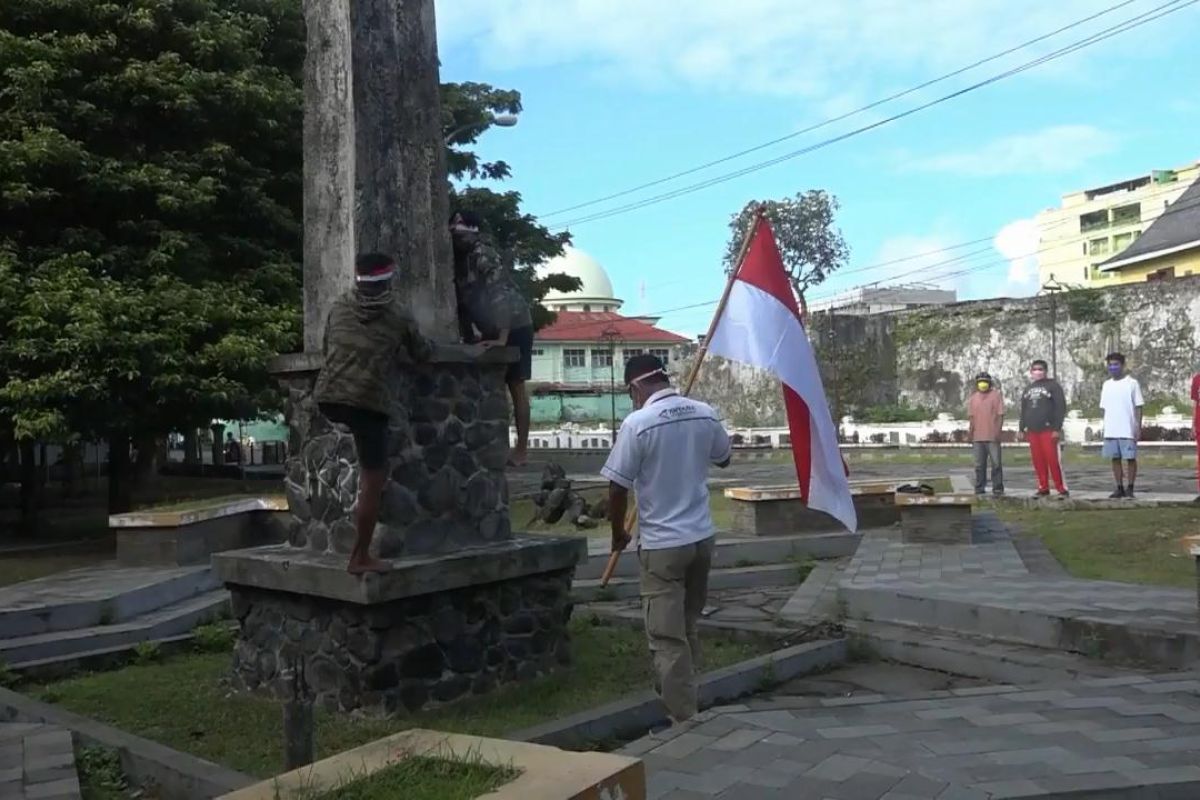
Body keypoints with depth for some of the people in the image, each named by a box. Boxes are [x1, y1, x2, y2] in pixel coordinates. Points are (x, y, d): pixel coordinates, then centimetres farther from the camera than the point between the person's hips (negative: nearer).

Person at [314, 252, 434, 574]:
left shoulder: (339, 306, 15)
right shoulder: (398, 315, 8)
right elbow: (422, 354, 20)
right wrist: (425, 343, 43)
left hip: (328, 398, 4)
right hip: (367, 401, -4)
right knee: (373, 481, 0)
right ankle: (360, 558, 2)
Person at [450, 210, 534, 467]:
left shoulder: (482, 253, -19)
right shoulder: (458, 260, 3)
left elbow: (500, 293, -27)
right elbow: (463, 302, 9)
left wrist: (502, 339, -31)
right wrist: (467, 338, 6)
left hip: (514, 326, -8)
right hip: (490, 330, 8)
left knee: (516, 387, -5)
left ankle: (521, 451, -1)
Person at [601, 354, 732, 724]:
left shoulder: (638, 423, -16)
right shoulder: (706, 414, 0)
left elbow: (618, 487, -12)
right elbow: (724, 457, 19)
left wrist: (618, 534, 4)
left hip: (662, 544, -6)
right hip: (702, 537, 6)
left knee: (668, 638, 1)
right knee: (688, 629, 21)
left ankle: (683, 718, 4)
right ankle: (684, 700, 33)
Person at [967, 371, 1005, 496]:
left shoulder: (996, 395, 1)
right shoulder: (973, 397, 13)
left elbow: (1000, 414, -2)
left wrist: (998, 430, -11)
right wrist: (970, 429, 2)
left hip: (992, 436, -4)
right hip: (977, 436, 4)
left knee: (996, 463, -3)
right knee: (979, 464, 7)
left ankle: (998, 488, 2)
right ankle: (979, 487, 12)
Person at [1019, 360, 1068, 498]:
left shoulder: (1053, 385, 0)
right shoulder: (1027, 389, 19)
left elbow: (1061, 407, -6)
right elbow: (1023, 411, 22)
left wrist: (1057, 428, -13)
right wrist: (1022, 429, 15)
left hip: (1048, 430, -6)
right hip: (1032, 431, 6)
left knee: (1052, 459, -11)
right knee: (1038, 461, 4)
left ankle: (1062, 489, -5)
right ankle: (1043, 488, 10)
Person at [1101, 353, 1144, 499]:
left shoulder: (1132, 383, -2)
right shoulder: (1106, 385, 12)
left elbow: (1138, 407, -4)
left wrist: (1138, 427, -9)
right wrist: (1105, 426, 9)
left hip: (1128, 430, -5)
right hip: (1110, 431, 5)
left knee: (1130, 458, 0)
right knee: (1115, 459, 7)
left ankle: (1130, 488, 8)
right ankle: (1120, 488, 14)